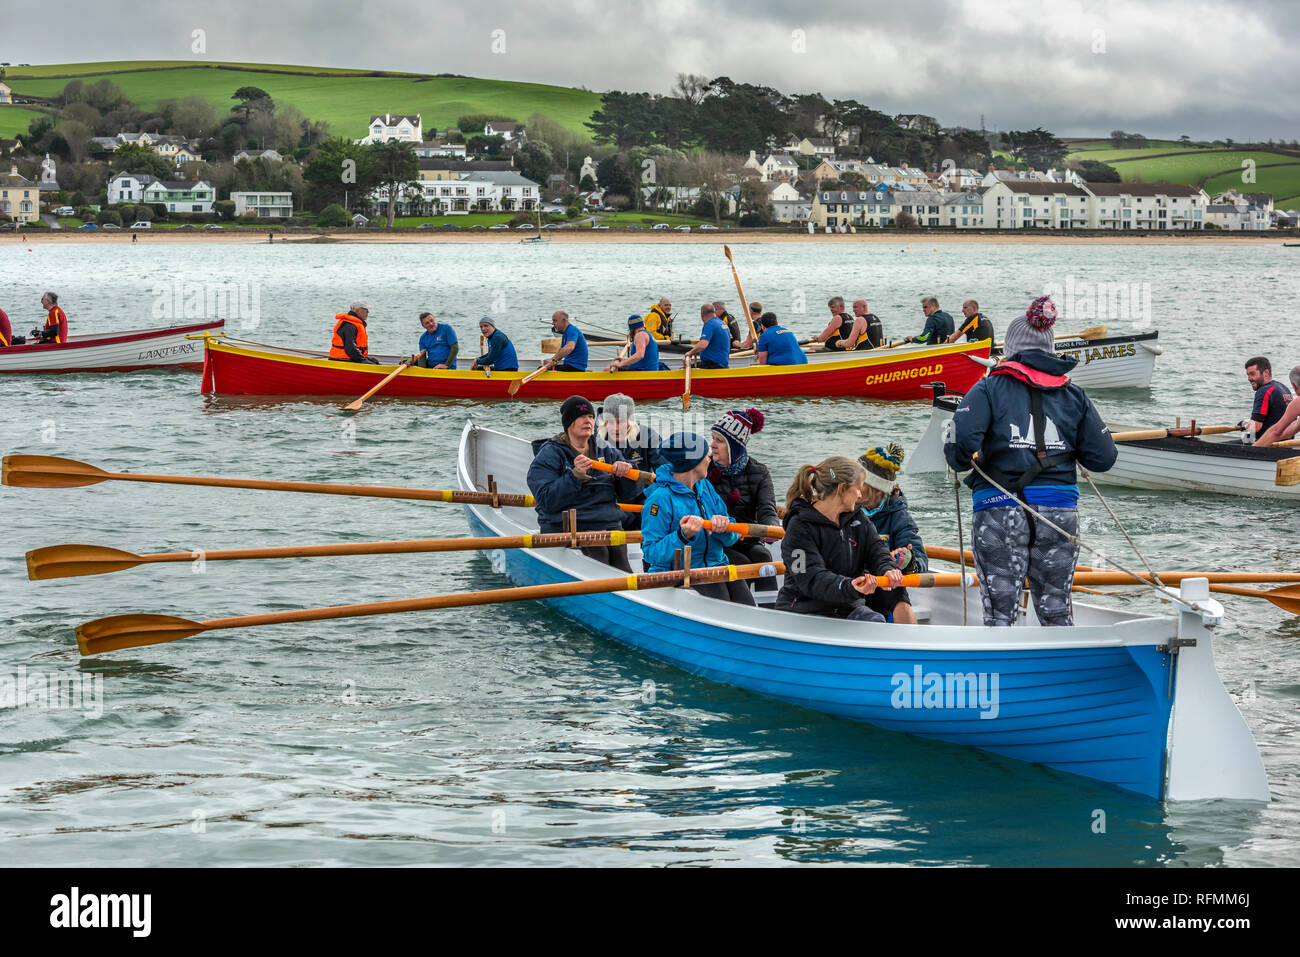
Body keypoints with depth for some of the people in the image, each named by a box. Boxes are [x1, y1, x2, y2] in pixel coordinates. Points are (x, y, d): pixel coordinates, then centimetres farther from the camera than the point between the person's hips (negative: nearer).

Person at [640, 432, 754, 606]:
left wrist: (722, 526, -12)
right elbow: (651, 553, -14)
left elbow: (731, 539, 12)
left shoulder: (705, 487, 11)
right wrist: (683, 536, -28)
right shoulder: (660, 498, -12)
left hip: (716, 564, 7)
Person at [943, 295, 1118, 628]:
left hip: (1000, 509, -3)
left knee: (999, 614, 3)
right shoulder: (1073, 394, 9)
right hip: (1061, 512, 3)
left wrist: (968, 462, 6)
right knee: (1056, 613, 14)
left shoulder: (989, 388, 0)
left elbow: (961, 445, -15)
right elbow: (1103, 457, 6)